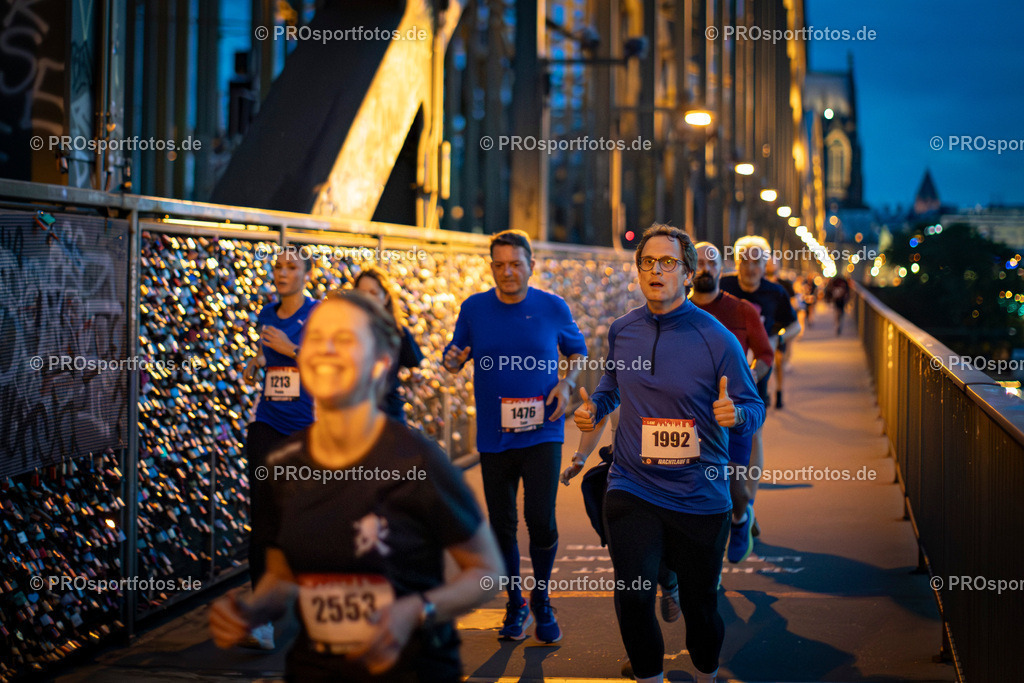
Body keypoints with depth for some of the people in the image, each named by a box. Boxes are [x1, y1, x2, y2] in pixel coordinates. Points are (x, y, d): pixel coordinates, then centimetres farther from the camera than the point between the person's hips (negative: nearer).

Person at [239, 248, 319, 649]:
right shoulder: (267, 314, 11)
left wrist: (292, 350, -18)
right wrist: (254, 363, 9)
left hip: (309, 427, -4)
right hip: (268, 424, 4)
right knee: (261, 514, -8)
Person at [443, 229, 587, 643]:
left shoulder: (554, 308, 0)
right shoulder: (474, 309, 1)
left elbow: (577, 351, 14)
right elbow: (455, 357, 9)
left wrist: (567, 383, -5)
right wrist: (452, 360, -14)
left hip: (541, 434, -2)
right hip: (494, 436, 2)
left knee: (541, 520, -10)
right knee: (502, 526, 8)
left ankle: (541, 603, 13)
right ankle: (515, 606, 26)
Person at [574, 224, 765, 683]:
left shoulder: (716, 339, -8)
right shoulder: (622, 331, 4)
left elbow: (754, 408, -3)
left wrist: (735, 414, -25)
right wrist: (595, 406, 3)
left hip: (699, 495, -2)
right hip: (632, 489, 2)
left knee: (699, 602, 10)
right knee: (632, 598, -9)